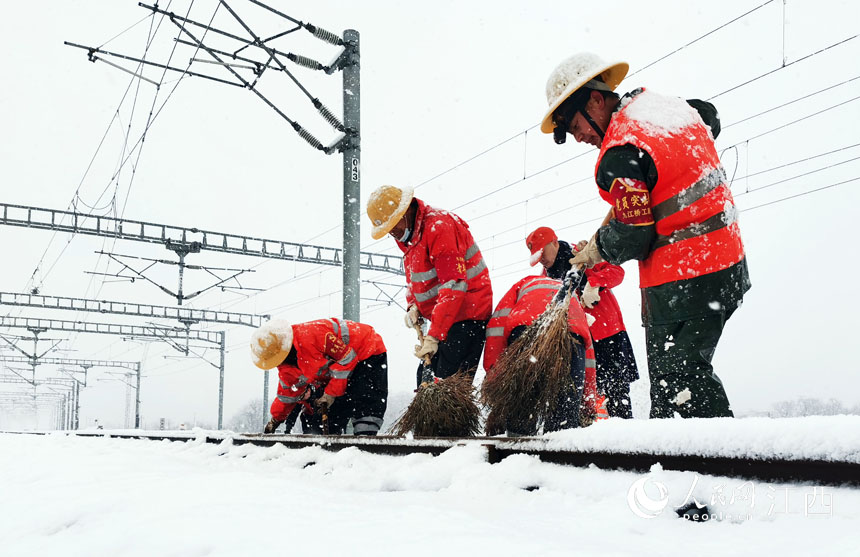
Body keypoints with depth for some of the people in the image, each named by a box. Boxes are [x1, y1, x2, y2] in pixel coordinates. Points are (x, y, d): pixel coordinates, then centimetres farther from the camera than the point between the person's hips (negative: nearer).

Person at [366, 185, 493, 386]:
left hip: (465, 316, -10)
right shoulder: (408, 235, 11)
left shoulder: (439, 226, -20)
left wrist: (434, 336, -29)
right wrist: (413, 306, 3)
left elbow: (453, 286, -27)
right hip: (440, 318, 10)